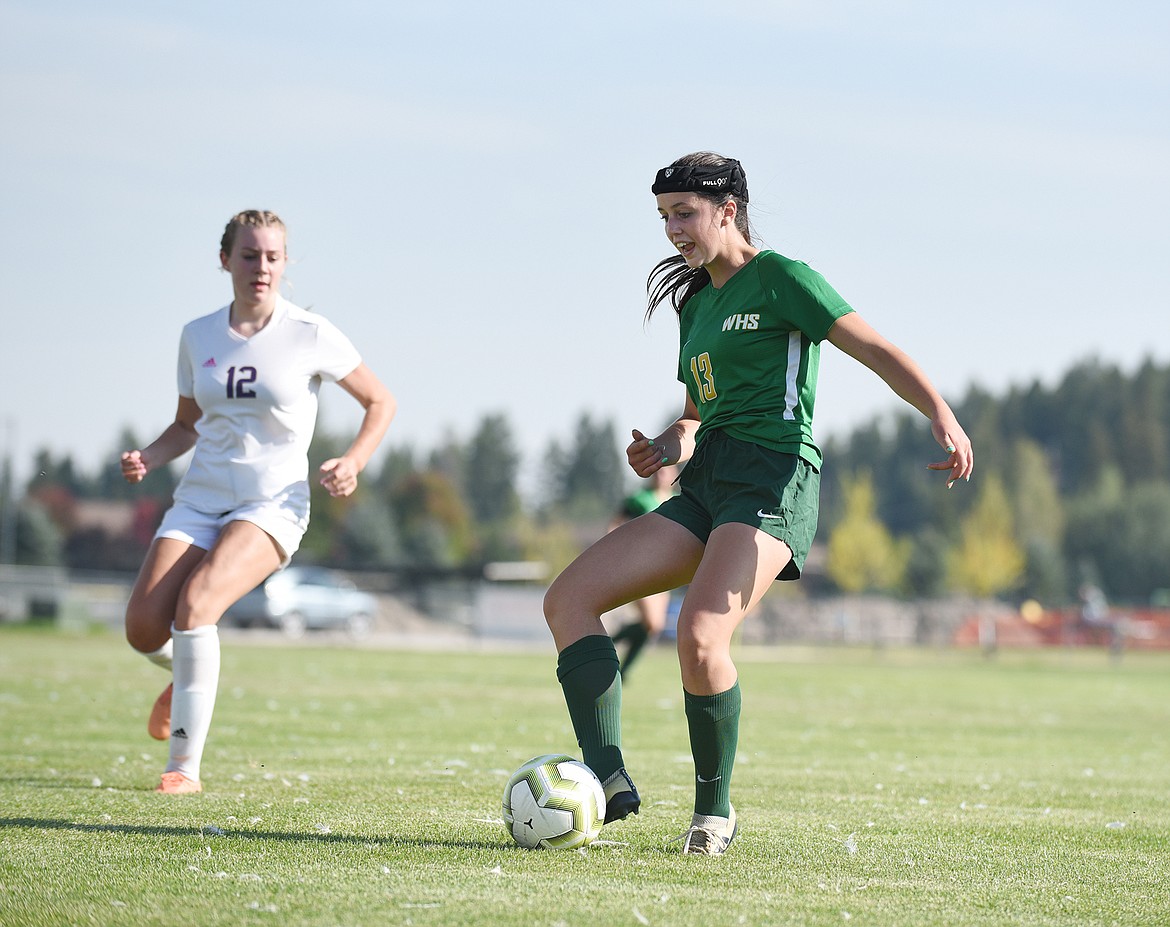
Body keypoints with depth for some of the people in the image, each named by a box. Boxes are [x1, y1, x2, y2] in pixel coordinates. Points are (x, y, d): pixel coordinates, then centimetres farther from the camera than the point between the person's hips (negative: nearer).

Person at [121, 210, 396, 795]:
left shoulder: (310, 336, -4)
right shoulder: (197, 337, 7)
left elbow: (380, 403, 6)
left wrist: (353, 462, -10)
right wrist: (147, 459, -1)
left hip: (272, 505, -4)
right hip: (200, 500, 4)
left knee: (194, 603, -29)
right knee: (144, 630, -13)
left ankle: (185, 767, -20)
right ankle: (188, 674, 28)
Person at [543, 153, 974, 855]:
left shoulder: (778, 278, -1)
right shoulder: (696, 303, 22)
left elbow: (878, 351, -8)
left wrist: (942, 416, -23)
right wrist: (671, 445, 8)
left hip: (774, 477, -9)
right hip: (705, 489, 9)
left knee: (700, 637, -29)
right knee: (568, 599, -7)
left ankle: (716, 810, -9)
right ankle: (608, 781, -14)